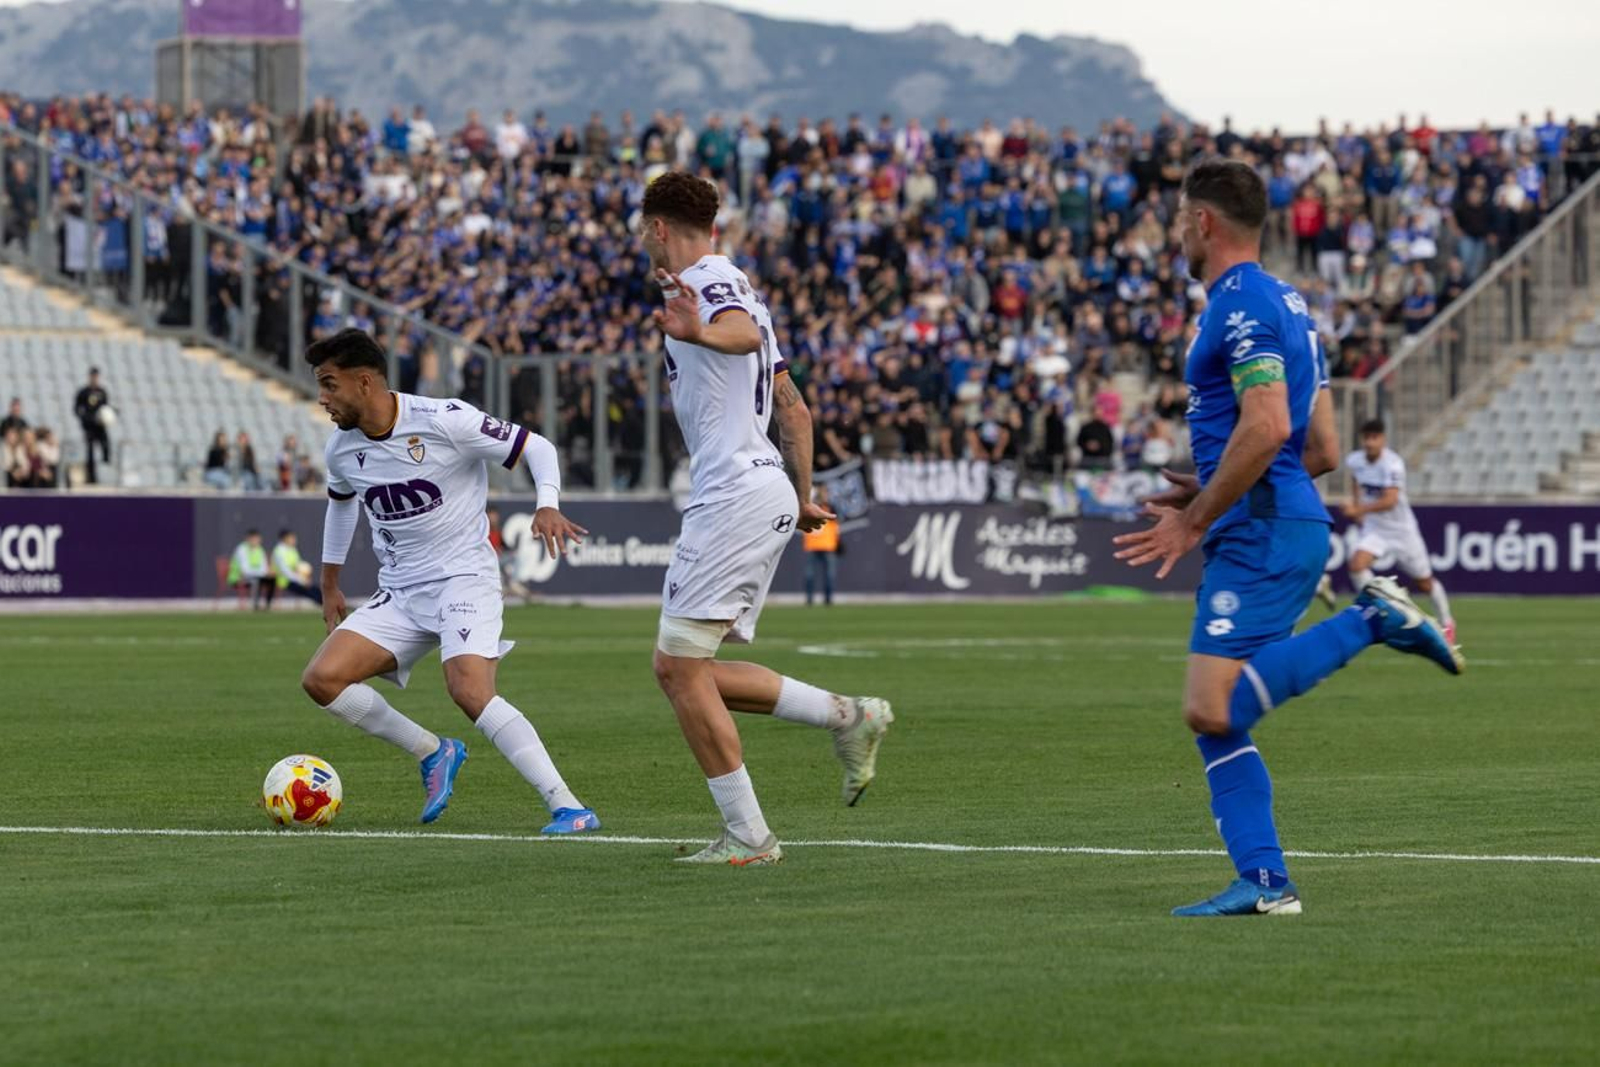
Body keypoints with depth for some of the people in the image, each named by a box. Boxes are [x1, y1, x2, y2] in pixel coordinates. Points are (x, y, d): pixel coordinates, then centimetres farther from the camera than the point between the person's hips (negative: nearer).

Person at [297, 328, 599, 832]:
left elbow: (536, 448, -7)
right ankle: (433, 753, 6)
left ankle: (568, 808, -25)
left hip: (464, 577, -6)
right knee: (321, 678, -11)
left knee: (471, 692, -29)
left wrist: (548, 506, -26)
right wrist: (329, 586, 31)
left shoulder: (443, 421, -16)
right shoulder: (341, 450, 3)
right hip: (399, 592, 7)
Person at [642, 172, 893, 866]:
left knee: (680, 665, -9)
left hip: (734, 492, -10)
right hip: (767, 493, 10)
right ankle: (848, 716, 7)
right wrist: (803, 496, 36)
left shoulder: (706, 280, -7)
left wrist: (699, 333, -54)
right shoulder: (734, 286, 24)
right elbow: (793, 407, 28)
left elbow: (746, 334, -33)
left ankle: (747, 836, -8)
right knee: (692, 672, 10)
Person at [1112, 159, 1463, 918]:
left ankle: (1371, 621, -15)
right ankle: (1264, 882, 2)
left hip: (1263, 534, -10)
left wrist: (1196, 518, -15)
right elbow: (1323, 448, 22)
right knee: (1216, 720, 7)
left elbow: (1265, 428, -23)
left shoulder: (1241, 305, -11)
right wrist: (1210, 494, 23)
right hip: (1280, 524, 10)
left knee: (1212, 711, -19)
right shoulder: (1284, 303, 20)